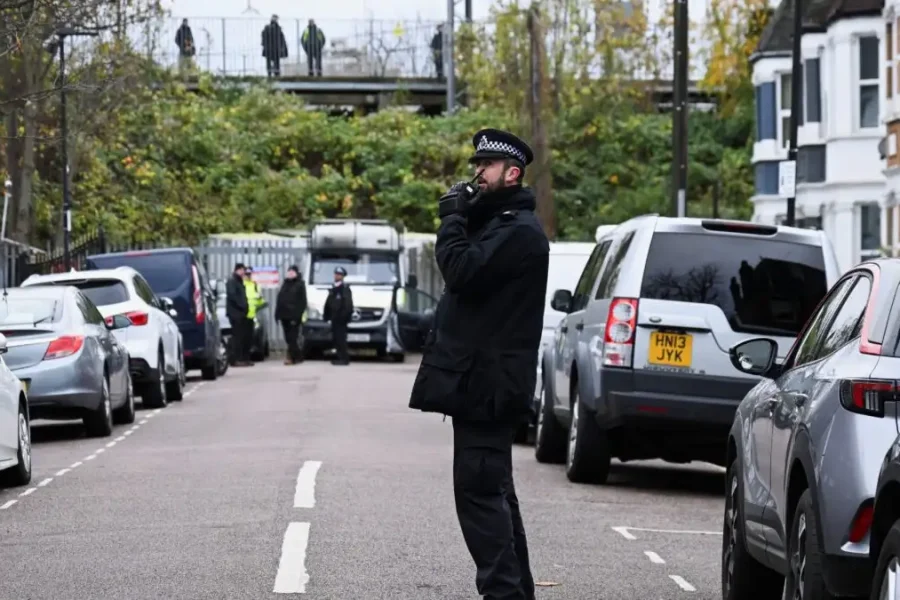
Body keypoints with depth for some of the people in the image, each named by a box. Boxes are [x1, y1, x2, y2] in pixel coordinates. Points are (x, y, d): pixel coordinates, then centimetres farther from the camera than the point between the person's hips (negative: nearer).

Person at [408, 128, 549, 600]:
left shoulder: (518, 230, -14)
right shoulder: (494, 222, 20)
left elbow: (463, 271, -24)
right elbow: (467, 278, 20)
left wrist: (451, 219, -12)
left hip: (487, 383, -11)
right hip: (481, 380, 11)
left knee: (479, 490, -13)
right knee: (493, 490, 15)